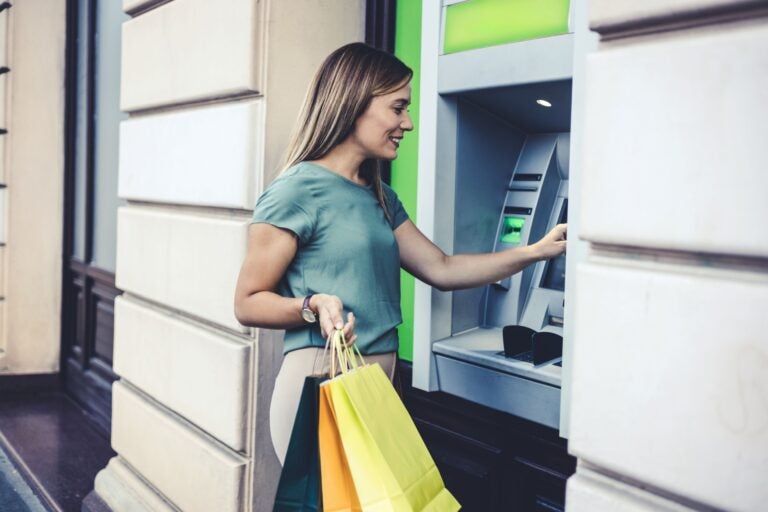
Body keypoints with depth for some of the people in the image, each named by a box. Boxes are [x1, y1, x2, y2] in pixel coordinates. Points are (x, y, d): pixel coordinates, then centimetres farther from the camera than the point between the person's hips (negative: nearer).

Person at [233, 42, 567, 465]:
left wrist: (535, 251, 10)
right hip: (322, 382, -8)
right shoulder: (296, 192, -10)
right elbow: (248, 304, -8)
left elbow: (441, 269, 15)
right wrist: (314, 306, -26)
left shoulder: (380, 198, 15)